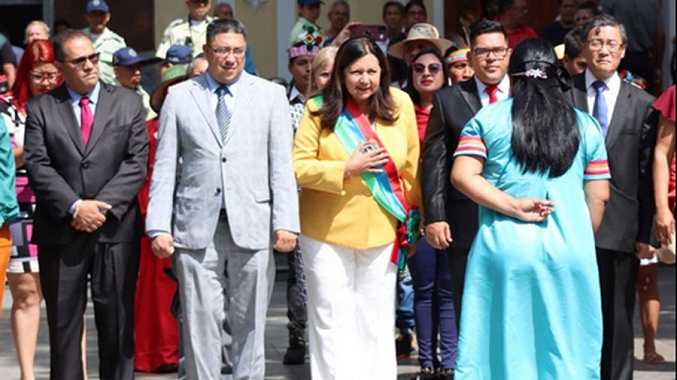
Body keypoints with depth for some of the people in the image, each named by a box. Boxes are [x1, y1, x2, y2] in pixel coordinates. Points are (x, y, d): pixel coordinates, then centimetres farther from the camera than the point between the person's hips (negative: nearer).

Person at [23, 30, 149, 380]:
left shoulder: (129, 103, 8)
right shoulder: (40, 108, 7)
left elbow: (137, 163, 0)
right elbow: (37, 166, -3)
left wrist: (104, 206, -12)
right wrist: (75, 207, -14)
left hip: (116, 230, 0)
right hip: (60, 232, 0)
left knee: (117, 321, 3)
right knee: (63, 322, 4)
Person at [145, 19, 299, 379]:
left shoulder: (270, 95, 8)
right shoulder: (179, 96, 8)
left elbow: (282, 165, 4)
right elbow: (164, 167, 6)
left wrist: (285, 223, -6)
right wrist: (159, 227, -3)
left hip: (252, 227, 0)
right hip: (197, 228, 0)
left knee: (250, 323, 5)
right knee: (200, 322, 0)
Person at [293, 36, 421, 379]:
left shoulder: (399, 104, 0)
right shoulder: (320, 109, -5)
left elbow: (411, 168, 7)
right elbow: (298, 167, -9)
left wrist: (414, 219, 9)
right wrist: (347, 169, -19)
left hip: (381, 232, 2)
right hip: (327, 232, -2)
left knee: (377, 325, 8)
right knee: (332, 324, 2)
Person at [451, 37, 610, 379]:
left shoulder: (487, 119, 5)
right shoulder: (585, 125, 8)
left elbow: (463, 176, -7)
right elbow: (599, 196, 6)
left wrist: (514, 206, -7)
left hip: (504, 246, 0)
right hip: (569, 249, 1)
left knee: (504, 342, 6)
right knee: (565, 345, 8)